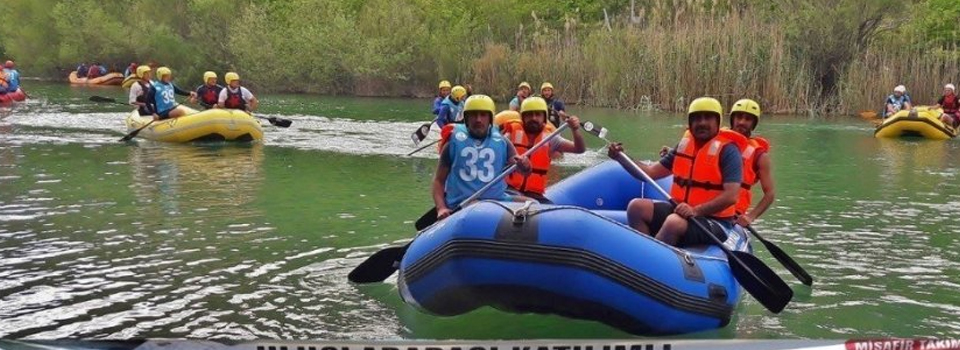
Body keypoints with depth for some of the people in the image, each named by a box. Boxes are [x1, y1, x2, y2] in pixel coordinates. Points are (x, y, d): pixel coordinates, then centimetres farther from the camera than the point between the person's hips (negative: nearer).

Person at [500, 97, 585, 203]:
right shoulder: (512, 134, 1)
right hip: (511, 190, -4)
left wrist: (575, 130, -18)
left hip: (535, 194, 4)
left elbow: (580, 149, 1)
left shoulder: (549, 138, 8)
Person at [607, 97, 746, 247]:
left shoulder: (727, 150, -9)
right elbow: (652, 172, 13)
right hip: (681, 210, 7)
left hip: (714, 221, -7)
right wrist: (621, 157, -2)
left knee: (675, 222, -35)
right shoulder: (685, 144, 11)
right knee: (636, 207, -11)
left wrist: (696, 211, -29)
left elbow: (731, 196, -19)